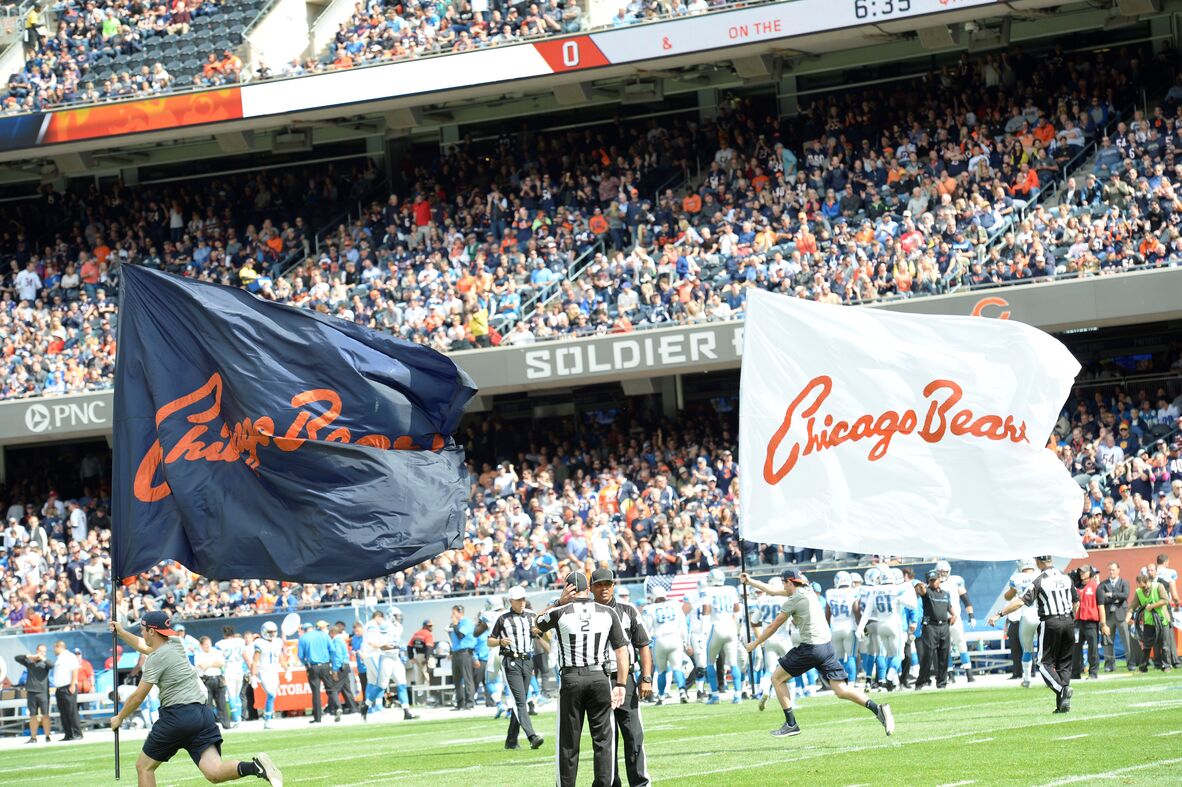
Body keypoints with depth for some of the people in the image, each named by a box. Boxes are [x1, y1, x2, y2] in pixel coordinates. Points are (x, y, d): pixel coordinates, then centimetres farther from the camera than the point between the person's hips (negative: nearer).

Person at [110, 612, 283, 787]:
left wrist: (119, 717, 13)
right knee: (215, 773, -10)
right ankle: (255, 766, -36)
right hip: (203, 712, 7)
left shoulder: (156, 658, -5)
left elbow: (138, 697, -2)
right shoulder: (175, 644, 18)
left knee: (144, 767, 11)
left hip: (178, 716, -7)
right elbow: (145, 647, 39)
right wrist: (121, 632, 45)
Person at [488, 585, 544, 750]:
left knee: (520, 702, 7)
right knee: (519, 700, -15)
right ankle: (532, 737, -27)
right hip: (511, 662, -5)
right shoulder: (503, 619, 4)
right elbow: (490, 642, 7)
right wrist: (500, 641, -14)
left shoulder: (532, 617, 13)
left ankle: (511, 740, 14)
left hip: (527, 661, 5)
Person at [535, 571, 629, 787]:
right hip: (599, 678, 1)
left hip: (571, 680, -1)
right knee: (603, 739, 5)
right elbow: (621, 650, 0)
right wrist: (620, 684, 2)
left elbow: (537, 625, 19)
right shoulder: (607, 613, 1)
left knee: (569, 743, 6)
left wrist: (559, 602, 12)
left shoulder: (560, 613, -4)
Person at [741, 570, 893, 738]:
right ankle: (878, 709, -17)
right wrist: (750, 582, 35)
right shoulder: (807, 591, 16)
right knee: (841, 690, 2)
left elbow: (773, 627, 1)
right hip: (827, 645, 8)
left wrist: (754, 644, 14)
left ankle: (791, 724, 5)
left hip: (810, 648, -8)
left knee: (777, 678, 9)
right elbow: (773, 591, 29)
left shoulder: (793, 601, -6)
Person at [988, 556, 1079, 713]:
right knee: (1065, 663, 10)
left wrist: (999, 614, -14)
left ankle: (1061, 688, -22)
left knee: (1045, 663, 3)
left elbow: (1021, 601, -17)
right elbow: (1076, 602, 15)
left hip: (1050, 623, -5)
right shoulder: (1065, 577, 7)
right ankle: (1063, 704, 4)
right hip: (1068, 621, 5)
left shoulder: (1039, 581, -10)